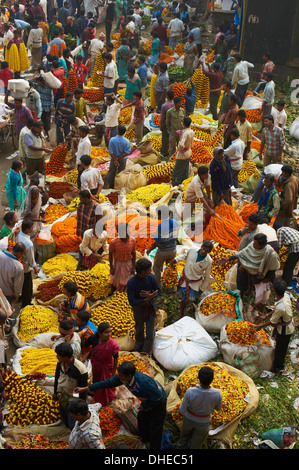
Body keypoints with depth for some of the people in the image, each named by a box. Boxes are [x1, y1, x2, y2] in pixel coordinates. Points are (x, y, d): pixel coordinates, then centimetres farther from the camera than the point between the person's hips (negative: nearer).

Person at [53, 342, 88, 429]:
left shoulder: (81, 370, -33)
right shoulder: (60, 363, -15)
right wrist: (55, 392, 16)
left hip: (73, 400, -6)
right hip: (61, 397, 6)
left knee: (73, 425, 3)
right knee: (65, 422, 25)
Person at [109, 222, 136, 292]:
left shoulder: (133, 240, -17)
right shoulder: (113, 242, -25)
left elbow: (133, 254, -4)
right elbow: (110, 255, -10)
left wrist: (133, 267, -1)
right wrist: (111, 267, -6)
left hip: (128, 263, 2)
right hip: (117, 263, -2)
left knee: (125, 281, 18)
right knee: (114, 281, 16)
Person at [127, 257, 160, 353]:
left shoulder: (151, 277, -15)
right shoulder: (131, 283, -26)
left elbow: (158, 291, -3)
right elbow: (131, 301, -27)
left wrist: (150, 296, -25)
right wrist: (146, 300, -36)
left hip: (150, 306, 2)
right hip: (138, 307, -2)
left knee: (150, 332, 4)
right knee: (139, 330, 22)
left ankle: (146, 353, 25)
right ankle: (138, 347, 50)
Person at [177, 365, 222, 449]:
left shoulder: (190, 392, -35)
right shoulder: (217, 394, -32)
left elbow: (182, 411, -20)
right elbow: (218, 408, -9)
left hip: (189, 419, 0)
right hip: (203, 423, 0)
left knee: (185, 437, 33)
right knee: (196, 445, 26)